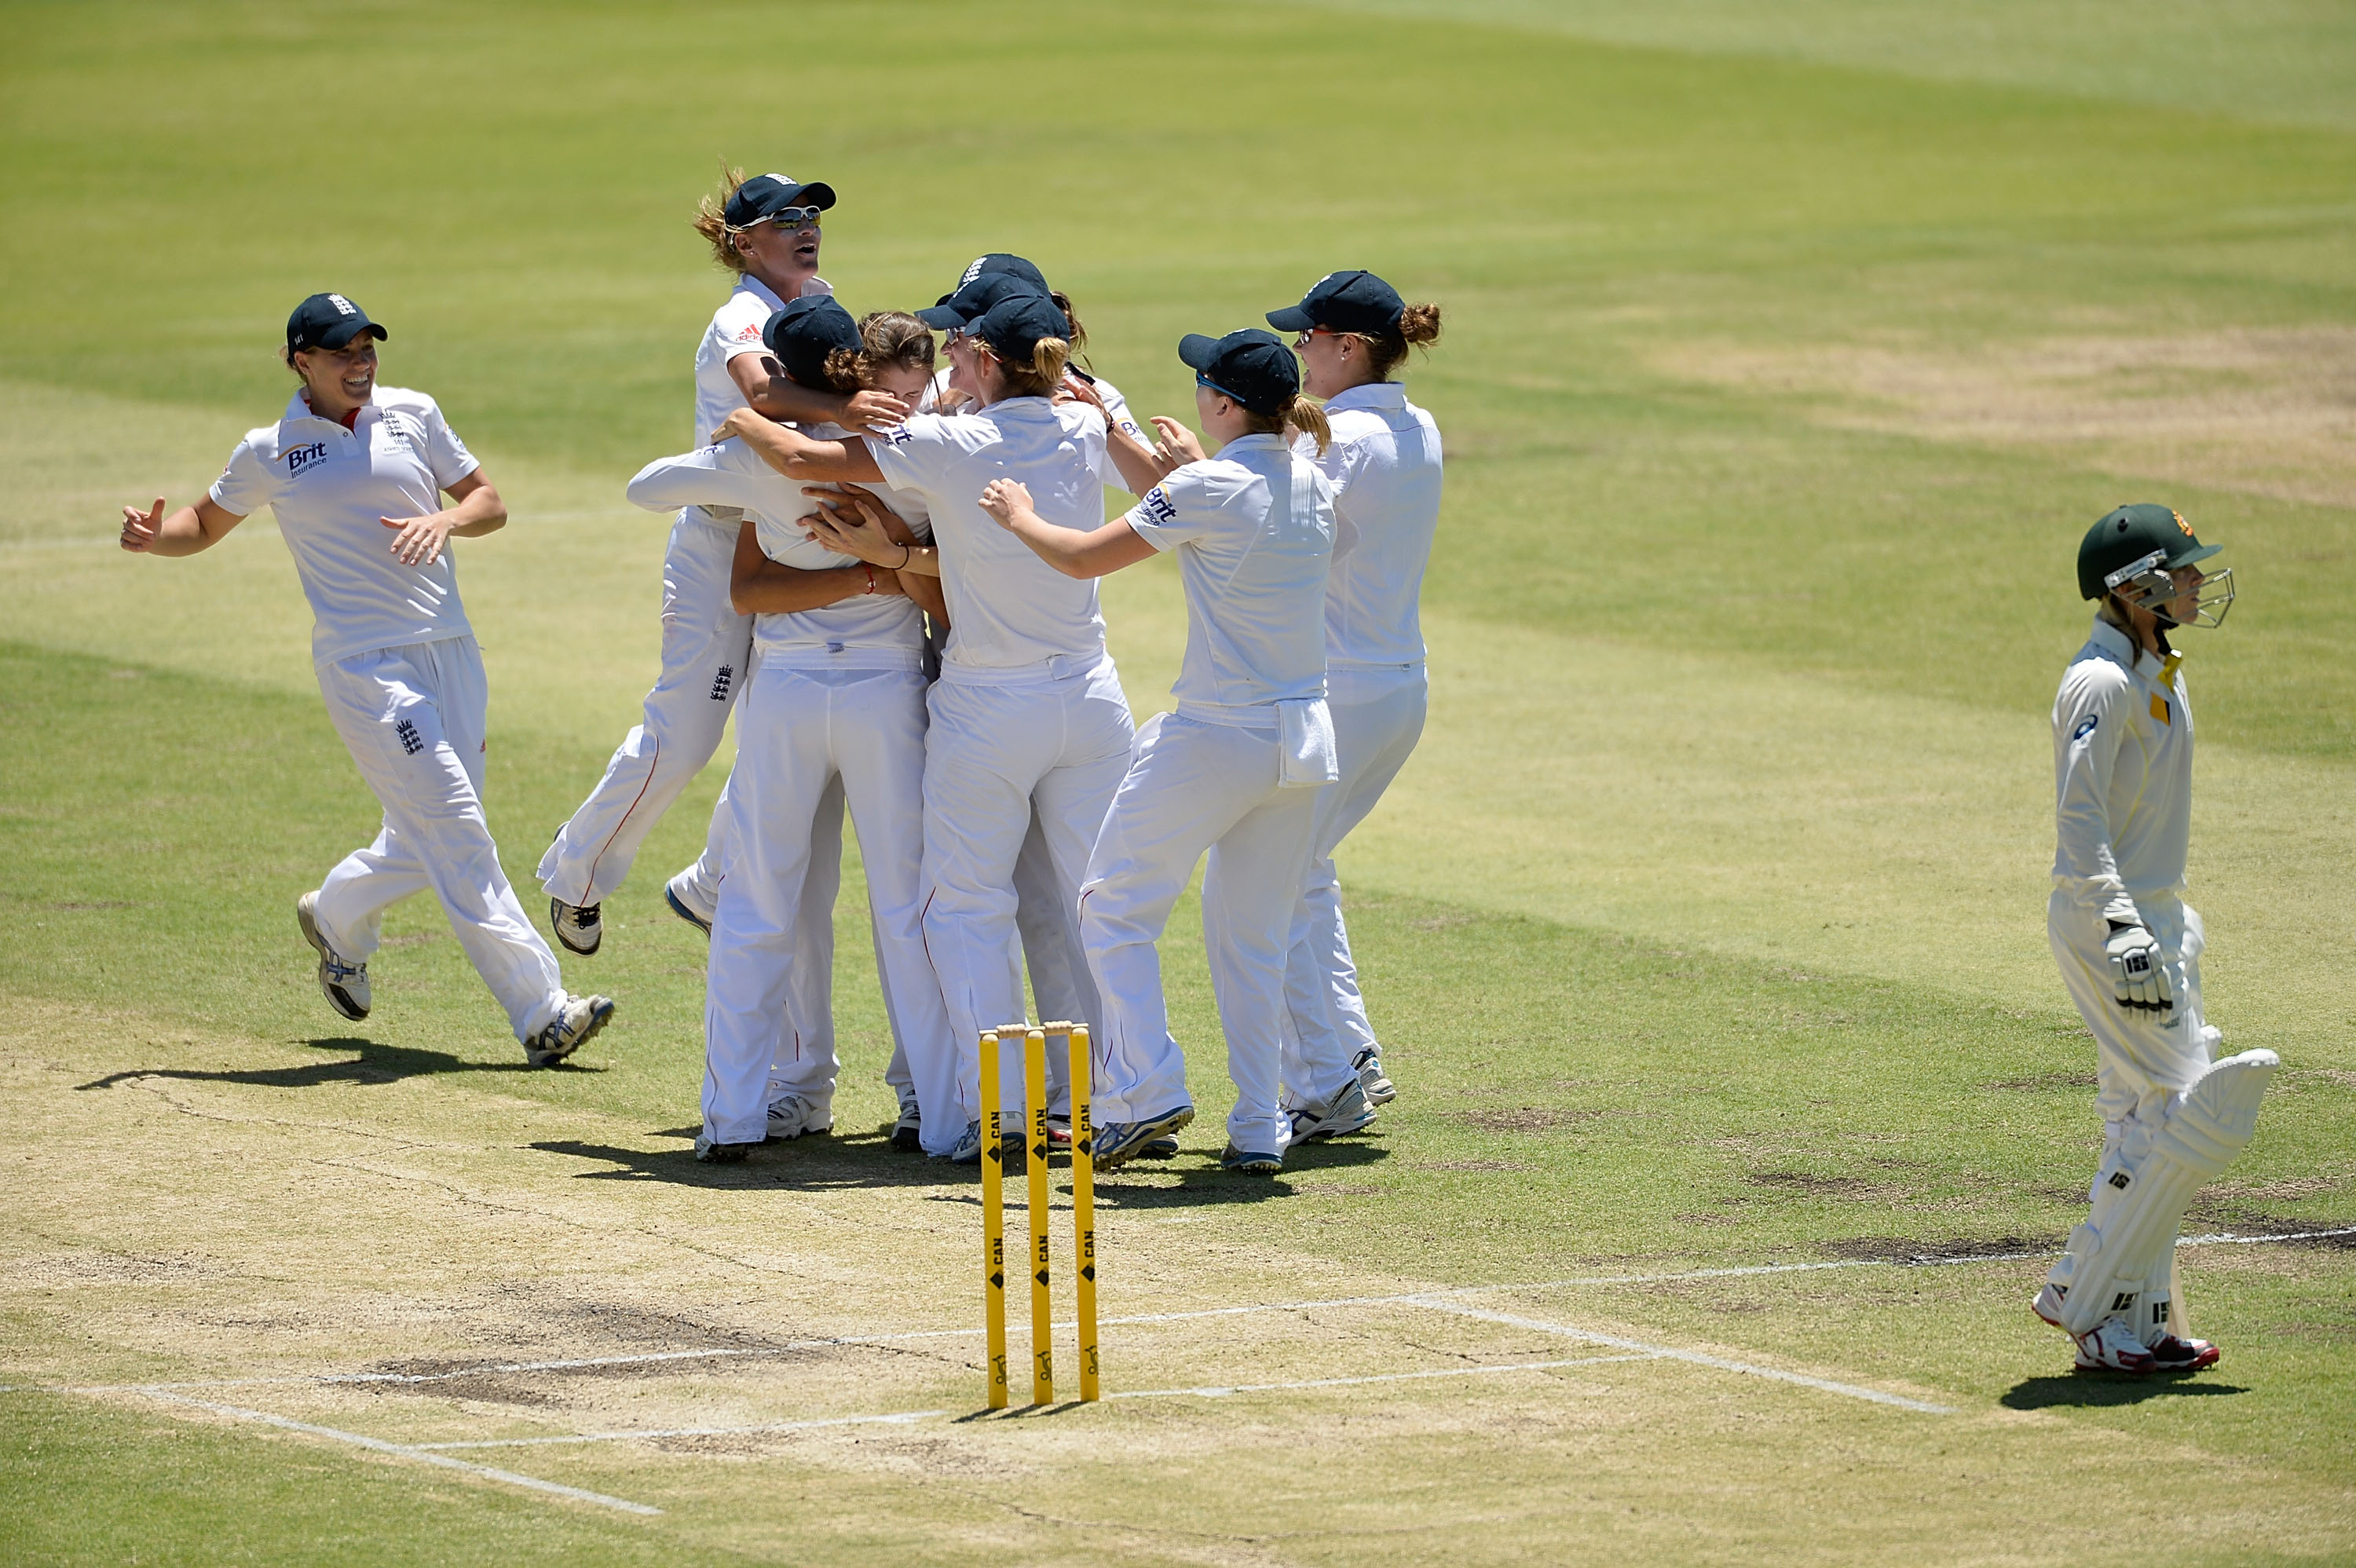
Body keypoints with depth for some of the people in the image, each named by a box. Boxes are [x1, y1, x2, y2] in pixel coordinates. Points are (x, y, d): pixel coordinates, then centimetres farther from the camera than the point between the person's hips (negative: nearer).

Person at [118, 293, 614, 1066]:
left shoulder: (413, 416, 8)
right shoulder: (269, 454, 3)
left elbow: (491, 503, 10)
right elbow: (206, 523, 16)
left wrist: (446, 519, -12)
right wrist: (154, 538, -5)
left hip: (449, 649, 4)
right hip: (363, 664, -4)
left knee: (423, 842, 9)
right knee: (457, 830, -12)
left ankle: (336, 919, 41)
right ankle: (541, 1014, -16)